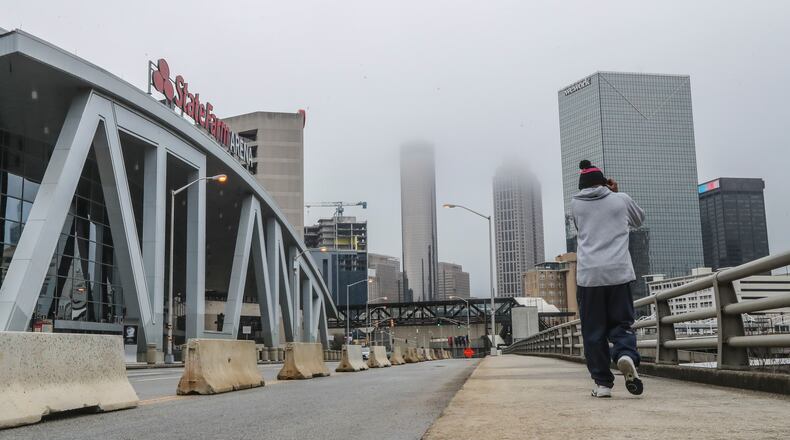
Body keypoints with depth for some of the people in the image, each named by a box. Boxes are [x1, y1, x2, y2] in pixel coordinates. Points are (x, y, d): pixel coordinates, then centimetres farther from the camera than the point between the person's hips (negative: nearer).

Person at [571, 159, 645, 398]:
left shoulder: (576, 204, 10)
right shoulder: (621, 199, 9)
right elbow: (639, 219, 29)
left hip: (588, 276, 0)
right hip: (619, 273, 0)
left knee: (593, 331, 7)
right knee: (621, 323, 10)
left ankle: (603, 382, 6)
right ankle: (626, 354, -20)